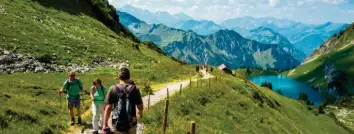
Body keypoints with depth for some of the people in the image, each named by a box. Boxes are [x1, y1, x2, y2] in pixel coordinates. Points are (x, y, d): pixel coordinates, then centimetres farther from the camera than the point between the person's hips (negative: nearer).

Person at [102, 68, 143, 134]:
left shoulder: (113, 89, -5)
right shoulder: (134, 89, -4)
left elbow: (108, 108, -8)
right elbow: (140, 107, 4)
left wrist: (105, 123, -1)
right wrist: (140, 113, 25)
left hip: (118, 124, 0)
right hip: (131, 123, 0)